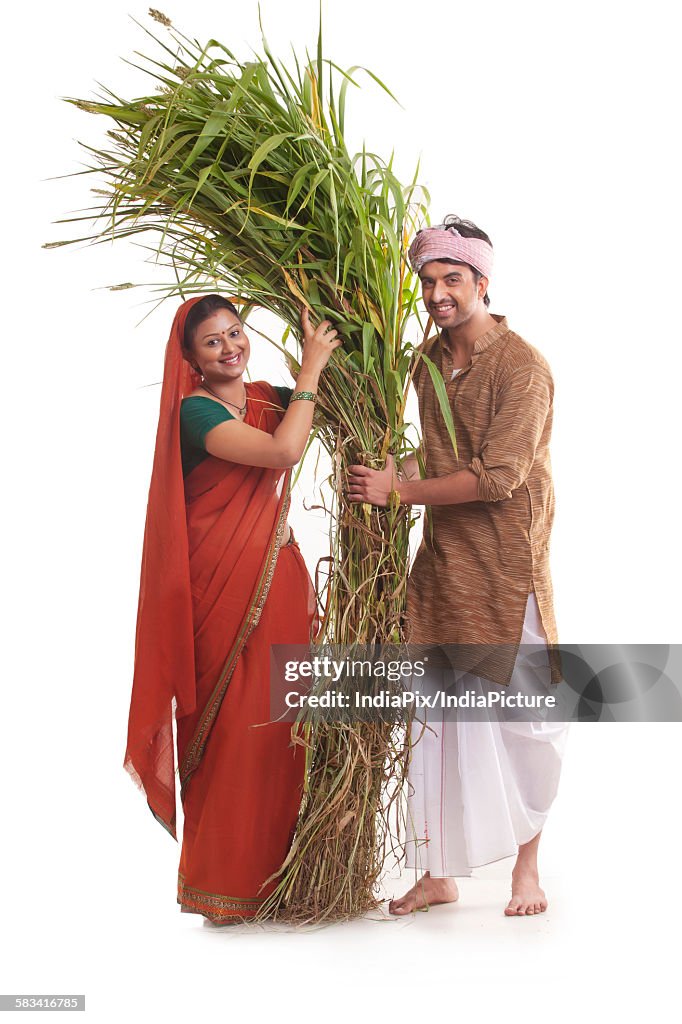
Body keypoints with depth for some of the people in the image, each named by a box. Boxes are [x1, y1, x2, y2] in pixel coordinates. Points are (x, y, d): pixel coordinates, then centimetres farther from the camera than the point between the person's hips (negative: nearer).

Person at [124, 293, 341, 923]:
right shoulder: (195, 411, -9)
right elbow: (283, 451, -21)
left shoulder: (271, 398, 12)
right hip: (225, 582, -6)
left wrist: (338, 345, 2)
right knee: (231, 727, -2)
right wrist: (311, 367, -13)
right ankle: (222, 882, 12)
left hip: (278, 576, 6)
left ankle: (272, 865, 20)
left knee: (280, 723, 6)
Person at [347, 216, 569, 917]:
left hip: (507, 564, -6)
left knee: (527, 718, 2)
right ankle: (439, 874, 17)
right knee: (438, 714, 6)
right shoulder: (427, 360, 10)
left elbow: (498, 476, -19)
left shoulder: (522, 367, -11)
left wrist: (400, 488, -16)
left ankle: (526, 865, 20)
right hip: (442, 559, 6)